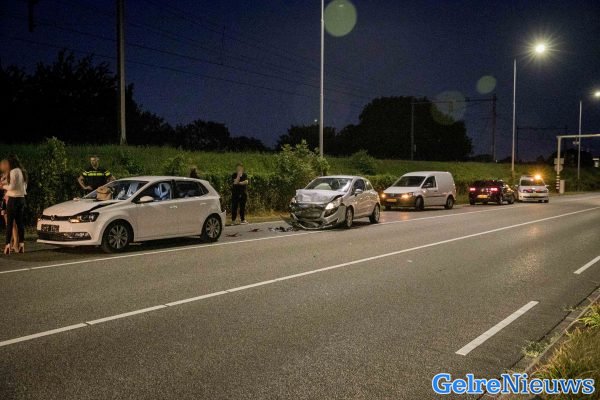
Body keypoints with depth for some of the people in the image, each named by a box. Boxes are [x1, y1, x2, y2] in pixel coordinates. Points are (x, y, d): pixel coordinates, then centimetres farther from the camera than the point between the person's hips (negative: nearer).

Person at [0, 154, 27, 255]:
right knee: (20, 223, 8)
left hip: (13, 199, -7)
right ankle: (21, 245, 8)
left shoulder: (13, 171, -12)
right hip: (22, 198, 7)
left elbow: (12, 187, -18)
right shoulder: (22, 172, 12)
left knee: (9, 223, -4)